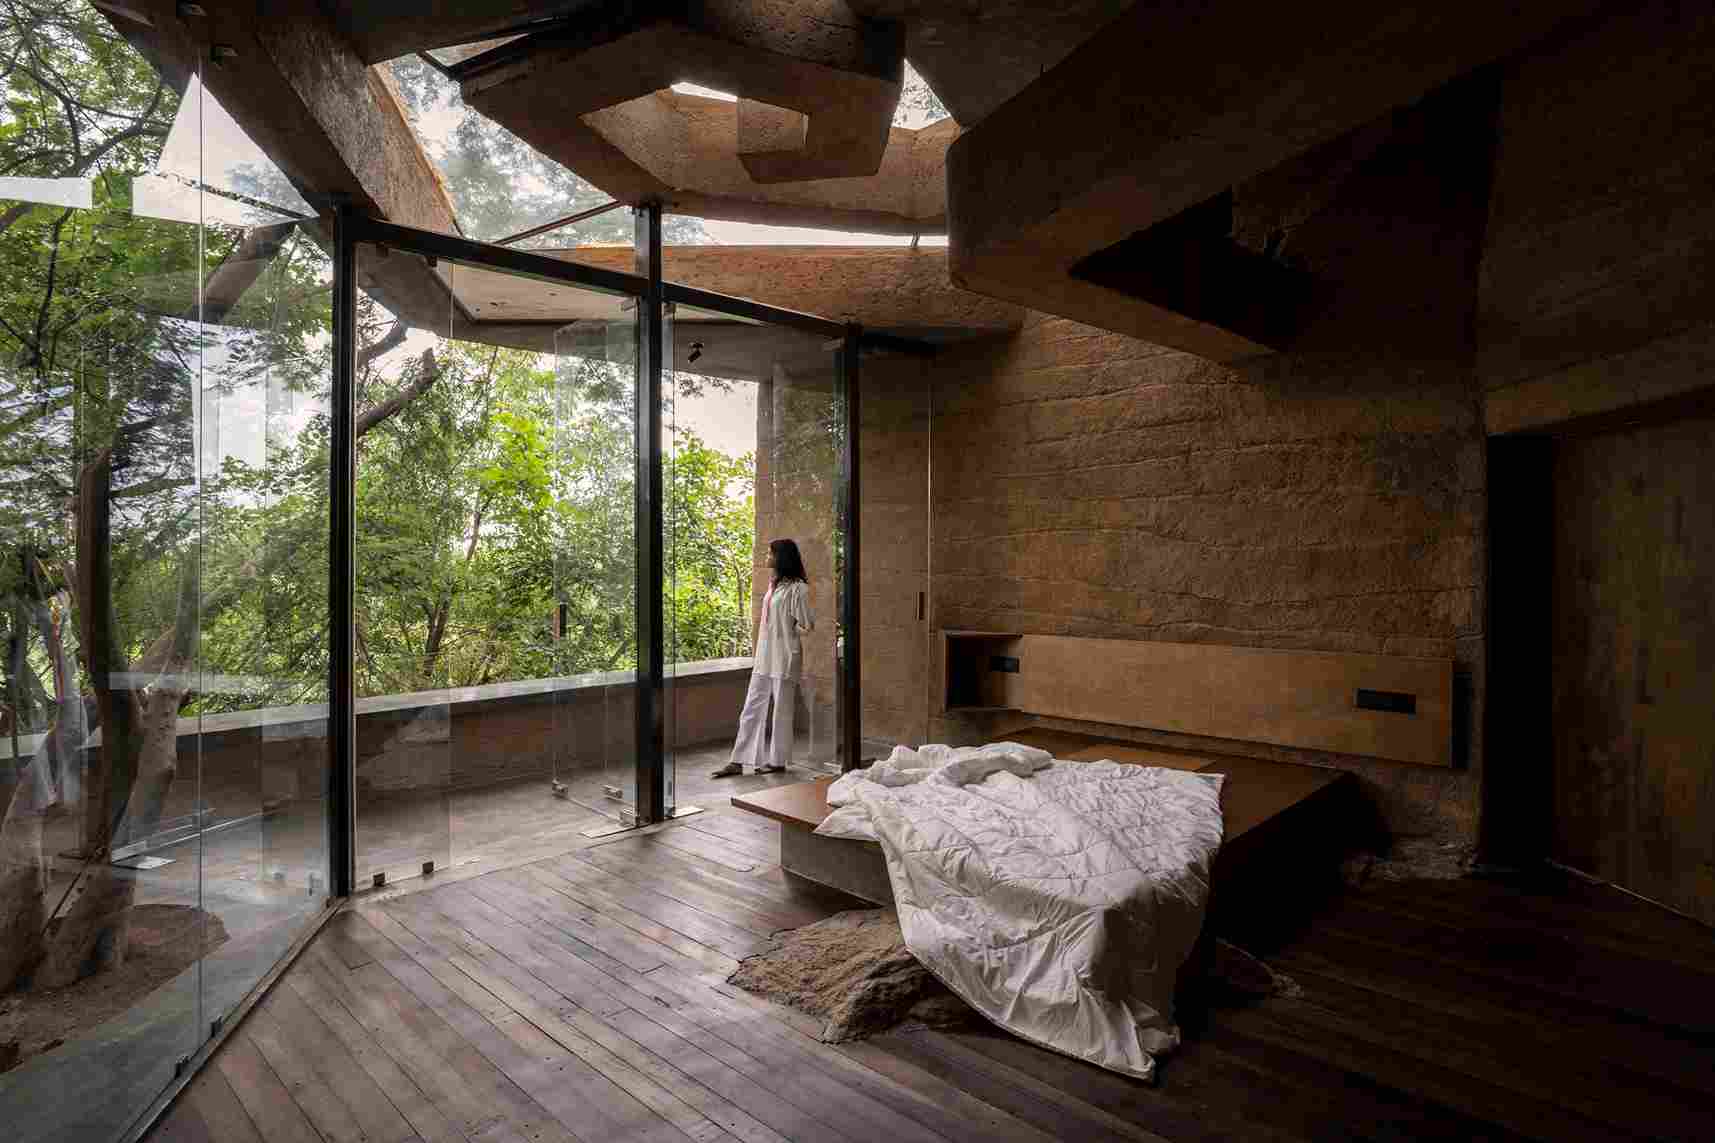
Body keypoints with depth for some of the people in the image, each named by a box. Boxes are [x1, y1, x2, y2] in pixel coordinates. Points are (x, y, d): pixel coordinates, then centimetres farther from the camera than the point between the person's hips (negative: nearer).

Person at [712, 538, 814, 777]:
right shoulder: (775, 584, 13)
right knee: (751, 709, 8)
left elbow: (808, 625, -13)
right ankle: (738, 762, 12)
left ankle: (777, 760, 16)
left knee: (781, 710, 4)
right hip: (764, 658, 8)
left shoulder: (797, 588, -13)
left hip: (784, 658, -8)